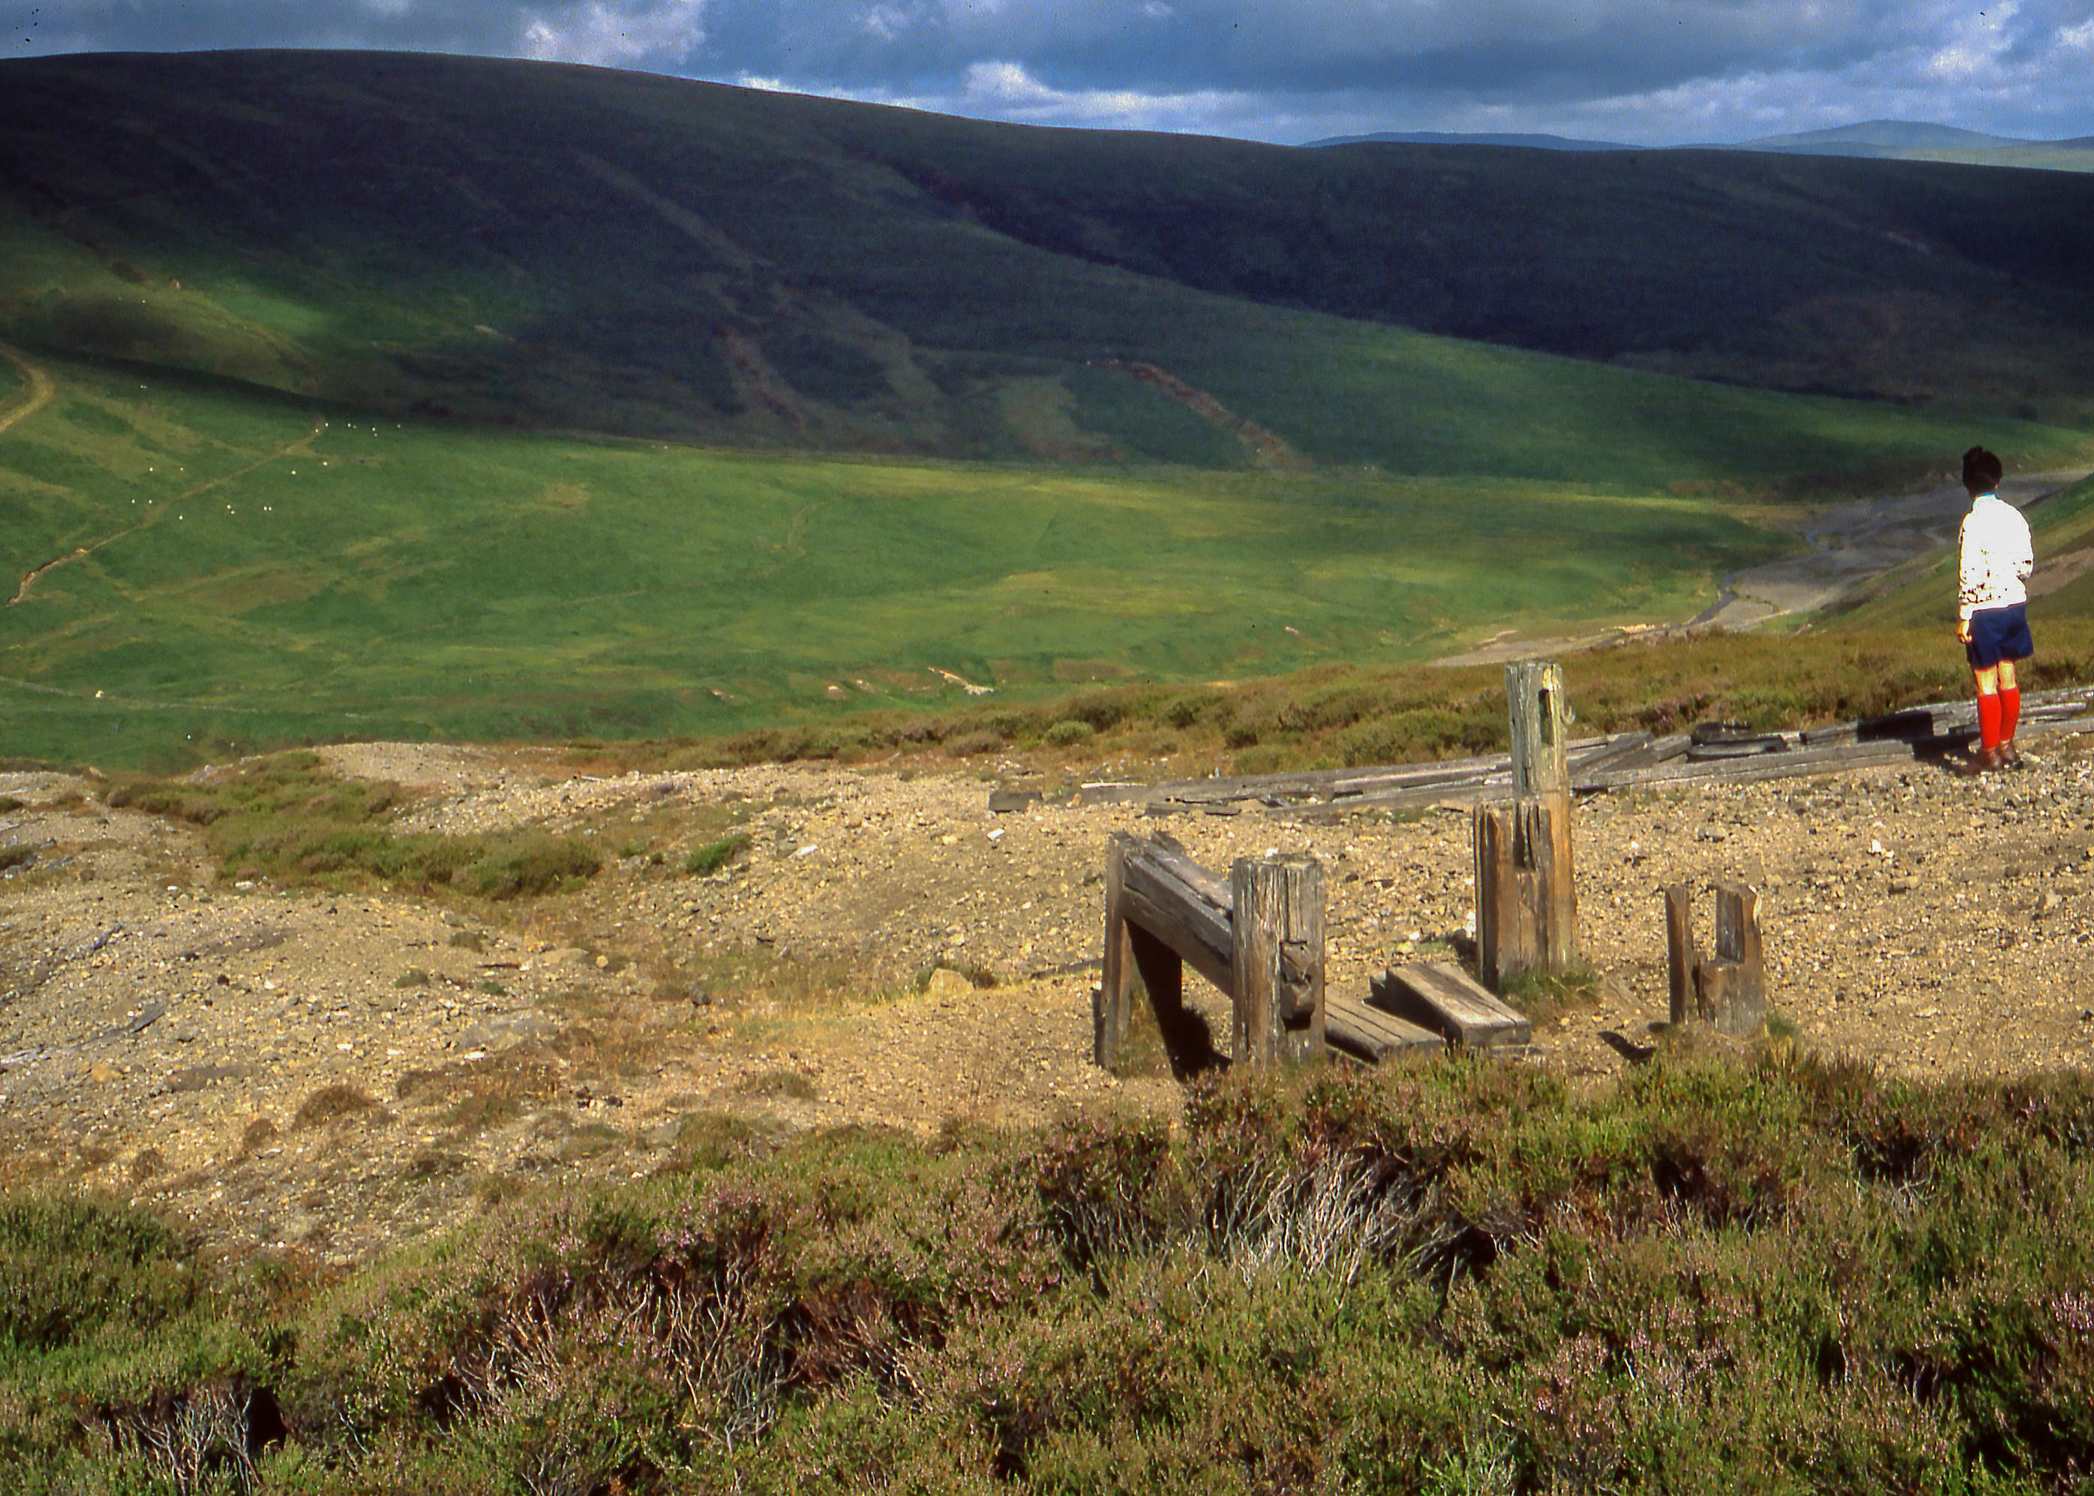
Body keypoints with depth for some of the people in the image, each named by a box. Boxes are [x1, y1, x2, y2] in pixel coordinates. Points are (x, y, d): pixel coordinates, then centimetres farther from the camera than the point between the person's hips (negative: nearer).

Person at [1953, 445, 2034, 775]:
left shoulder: (1973, 522, -17)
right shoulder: (2014, 516, 2)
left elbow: (1970, 574, -18)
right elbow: (2027, 563, 7)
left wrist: (1963, 617, -13)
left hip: (1985, 610, -6)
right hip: (2015, 602, 6)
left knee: (1986, 682, 0)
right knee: (2008, 676, 14)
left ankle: (1989, 753, 5)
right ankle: (2006, 746, 22)